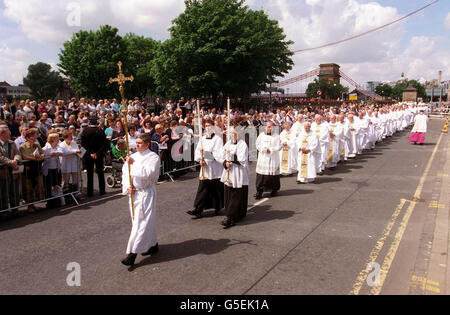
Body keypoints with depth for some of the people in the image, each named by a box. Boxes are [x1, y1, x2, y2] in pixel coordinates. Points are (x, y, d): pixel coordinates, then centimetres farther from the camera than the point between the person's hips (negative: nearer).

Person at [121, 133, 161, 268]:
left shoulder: (153, 157, -8)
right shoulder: (133, 156, 11)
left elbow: (148, 173, -21)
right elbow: (125, 173, 11)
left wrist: (134, 163, -21)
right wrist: (127, 187, -4)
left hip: (146, 192, -7)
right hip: (134, 193, 7)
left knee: (142, 222, -8)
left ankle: (132, 254, -7)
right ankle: (153, 244, 31)